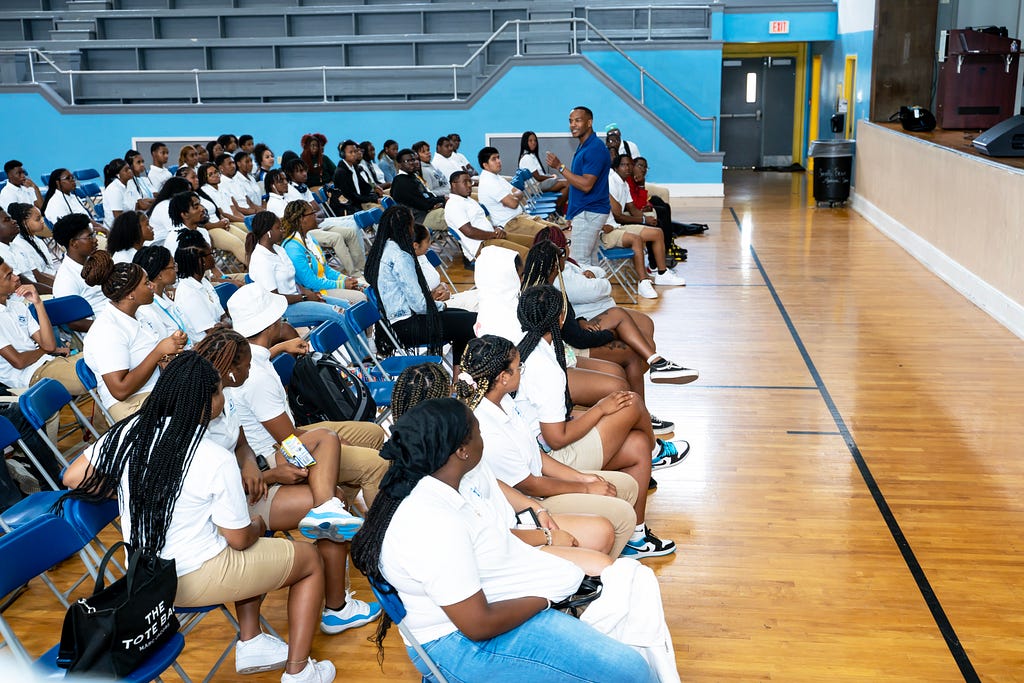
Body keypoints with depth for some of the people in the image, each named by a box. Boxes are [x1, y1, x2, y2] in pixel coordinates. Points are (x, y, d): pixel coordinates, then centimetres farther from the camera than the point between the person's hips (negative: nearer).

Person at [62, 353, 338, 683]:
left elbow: (74, 478, 3)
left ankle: (251, 644, 31)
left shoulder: (128, 432, -9)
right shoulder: (217, 460, -25)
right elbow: (239, 539, -15)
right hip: (195, 580, -7)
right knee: (310, 559, 13)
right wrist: (258, 526, 7)